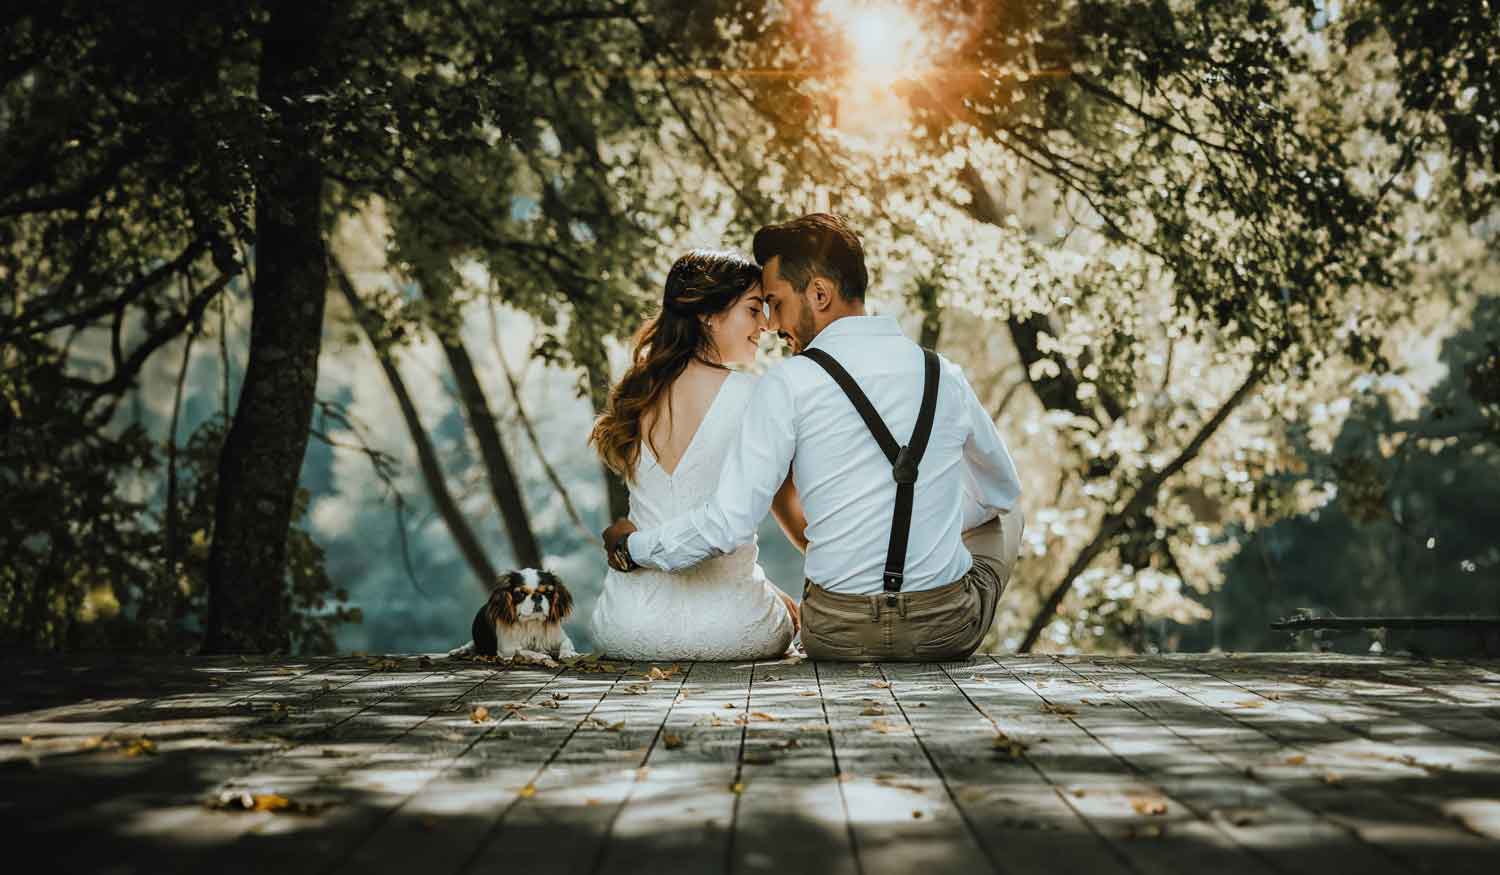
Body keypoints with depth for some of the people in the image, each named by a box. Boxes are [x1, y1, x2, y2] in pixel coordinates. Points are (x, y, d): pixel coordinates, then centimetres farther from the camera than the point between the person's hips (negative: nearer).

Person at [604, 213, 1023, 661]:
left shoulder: (787, 384, -11)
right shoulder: (945, 375, 1)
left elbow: (729, 523, -13)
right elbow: (1001, 490, 18)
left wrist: (633, 545, 4)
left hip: (837, 637, -1)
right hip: (947, 632, 1)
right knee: (1003, 512, 32)